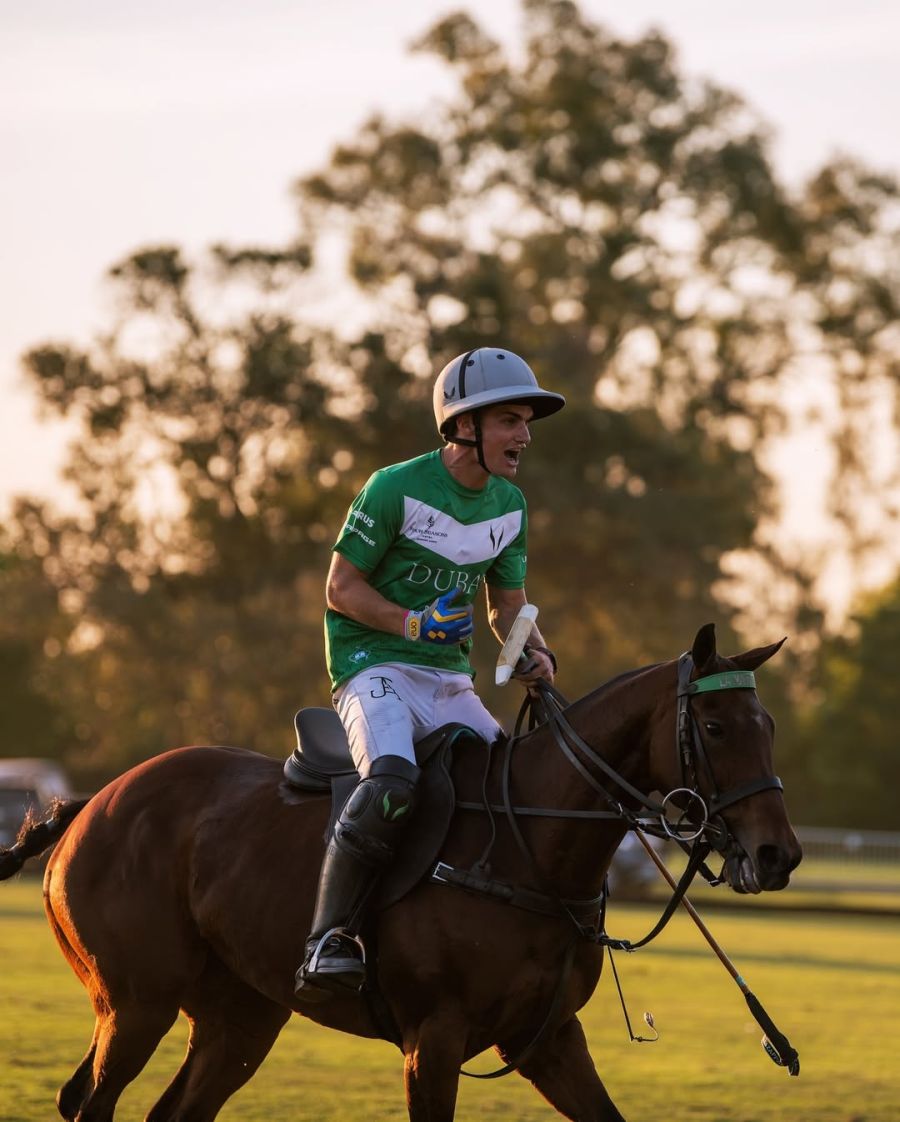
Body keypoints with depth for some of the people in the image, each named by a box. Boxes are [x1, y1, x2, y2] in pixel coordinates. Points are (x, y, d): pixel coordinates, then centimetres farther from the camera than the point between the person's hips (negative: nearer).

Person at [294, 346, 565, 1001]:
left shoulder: (509, 505, 11)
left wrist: (537, 653, -2)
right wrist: (415, 623, -20)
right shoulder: (396, 490, -10)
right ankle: (329, 936, -29)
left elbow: (507, 604, 19)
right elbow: (342, 587, -6)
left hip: (452, 682, 7)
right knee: (391, 785, -34)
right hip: (375, 666, -7)